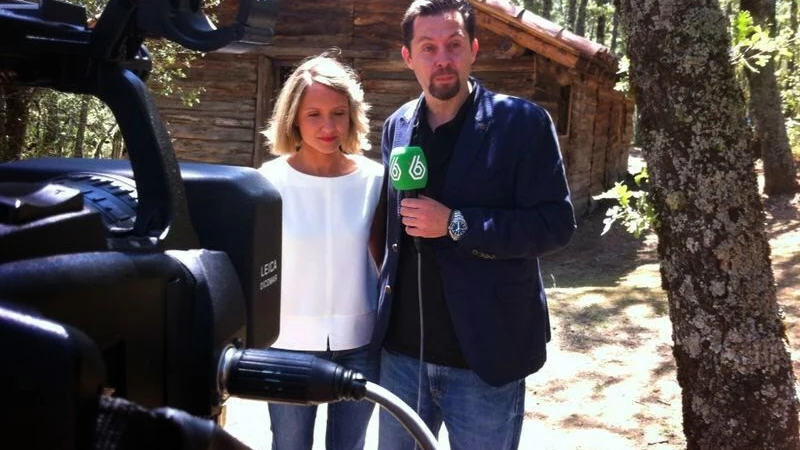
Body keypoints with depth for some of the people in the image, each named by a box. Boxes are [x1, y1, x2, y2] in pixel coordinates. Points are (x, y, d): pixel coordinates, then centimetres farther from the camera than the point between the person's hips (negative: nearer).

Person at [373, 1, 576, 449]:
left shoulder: (521, 121, -9)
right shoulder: (397, 126, 7)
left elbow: (556, 223, -13)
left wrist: (456, 224, -20)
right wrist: (386, 289, 7)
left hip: (485, 351, -4)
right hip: (402, 349, 5)